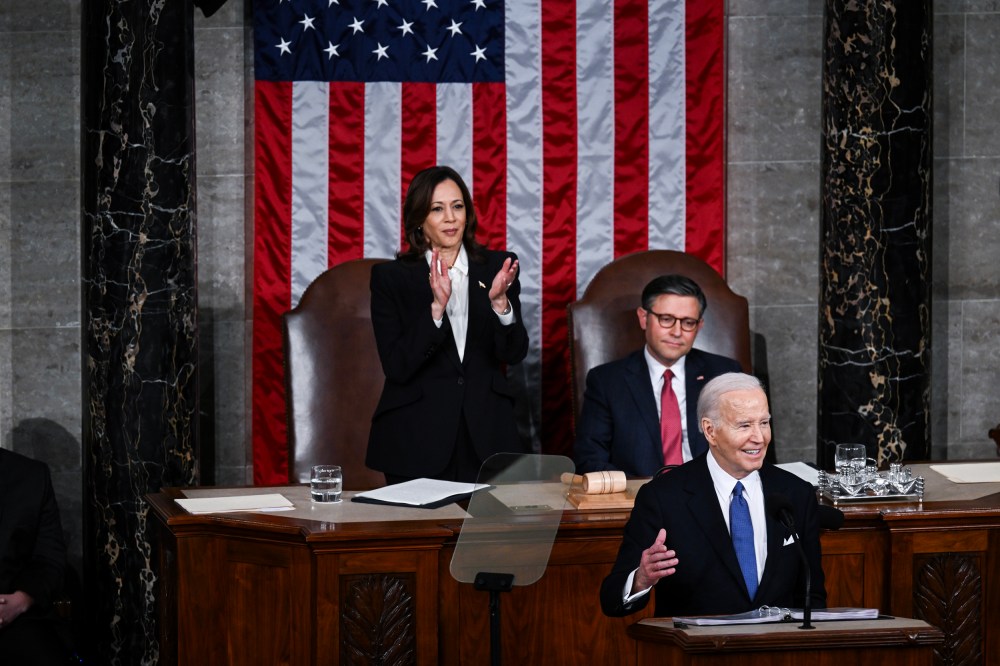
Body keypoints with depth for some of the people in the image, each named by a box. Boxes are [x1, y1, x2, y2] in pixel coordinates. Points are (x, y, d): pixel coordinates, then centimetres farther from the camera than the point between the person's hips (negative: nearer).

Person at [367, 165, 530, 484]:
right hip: (417, 440, -2)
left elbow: (515, 353, -3)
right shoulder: (390, 277, -2)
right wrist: (437, 307, -22)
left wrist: (499, 301, -21)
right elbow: (397, 367, -11)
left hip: (486, 435, 2)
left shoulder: (497, 267, 4)